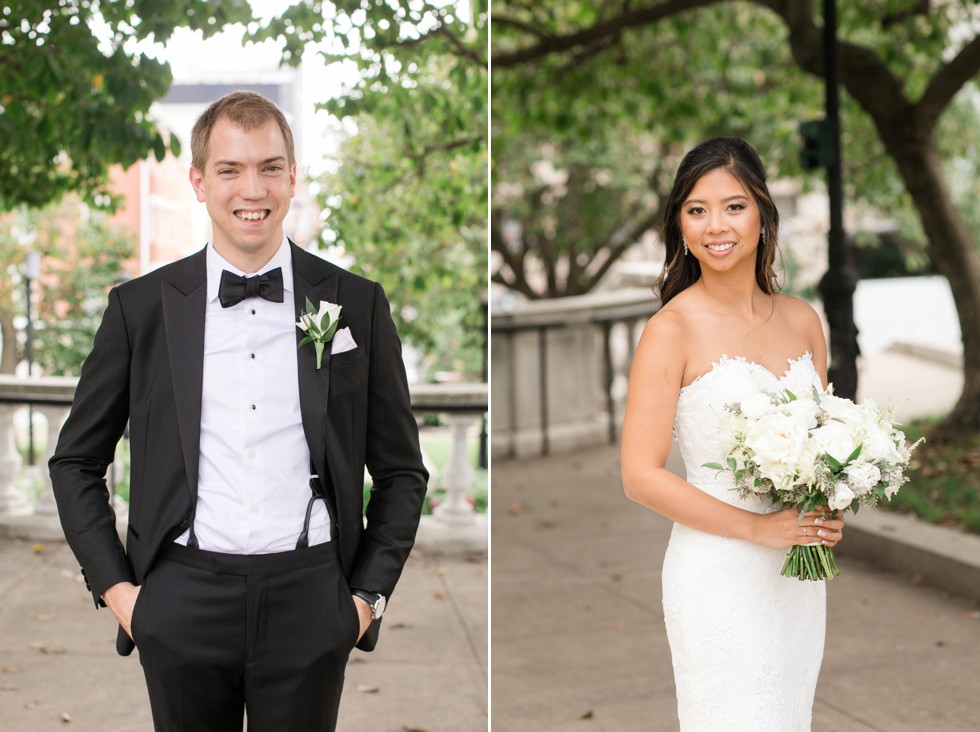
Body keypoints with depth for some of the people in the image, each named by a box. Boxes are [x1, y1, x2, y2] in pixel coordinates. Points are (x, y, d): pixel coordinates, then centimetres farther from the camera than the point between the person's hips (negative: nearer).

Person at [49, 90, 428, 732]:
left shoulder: (356, 304, 4)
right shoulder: (142, 306, 4)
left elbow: (402, 470, 10)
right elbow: (76, 461, 11)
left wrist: (370, 593, 3)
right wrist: (114, 587, 3)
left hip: (309, 603, 0)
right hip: (182, 604, 0)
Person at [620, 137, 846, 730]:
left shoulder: (803, 321, 5)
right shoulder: (672, 330, -12)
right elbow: (641, 476, -14)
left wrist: (830, 516, -2)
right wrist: (759, 528, -16)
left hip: (800, 575, 5)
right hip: (718, 574, -5)